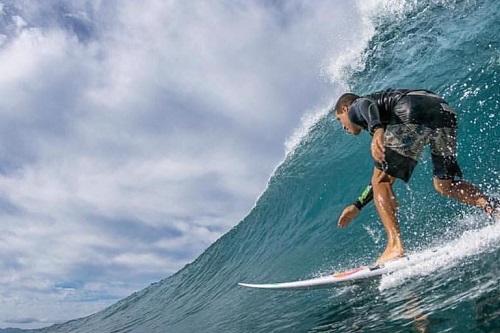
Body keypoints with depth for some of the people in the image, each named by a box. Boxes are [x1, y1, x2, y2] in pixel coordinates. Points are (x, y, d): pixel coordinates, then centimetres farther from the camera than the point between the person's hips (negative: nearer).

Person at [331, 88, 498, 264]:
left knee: (380, 182, -2)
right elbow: (384, 174, 43)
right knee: (444, 185, 22)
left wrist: (376, 130, -29)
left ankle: (395, 245, -14)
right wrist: (357, 206, 46)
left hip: (413, 111, -8)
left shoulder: (356, 107, 21)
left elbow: (369, 106, -7)